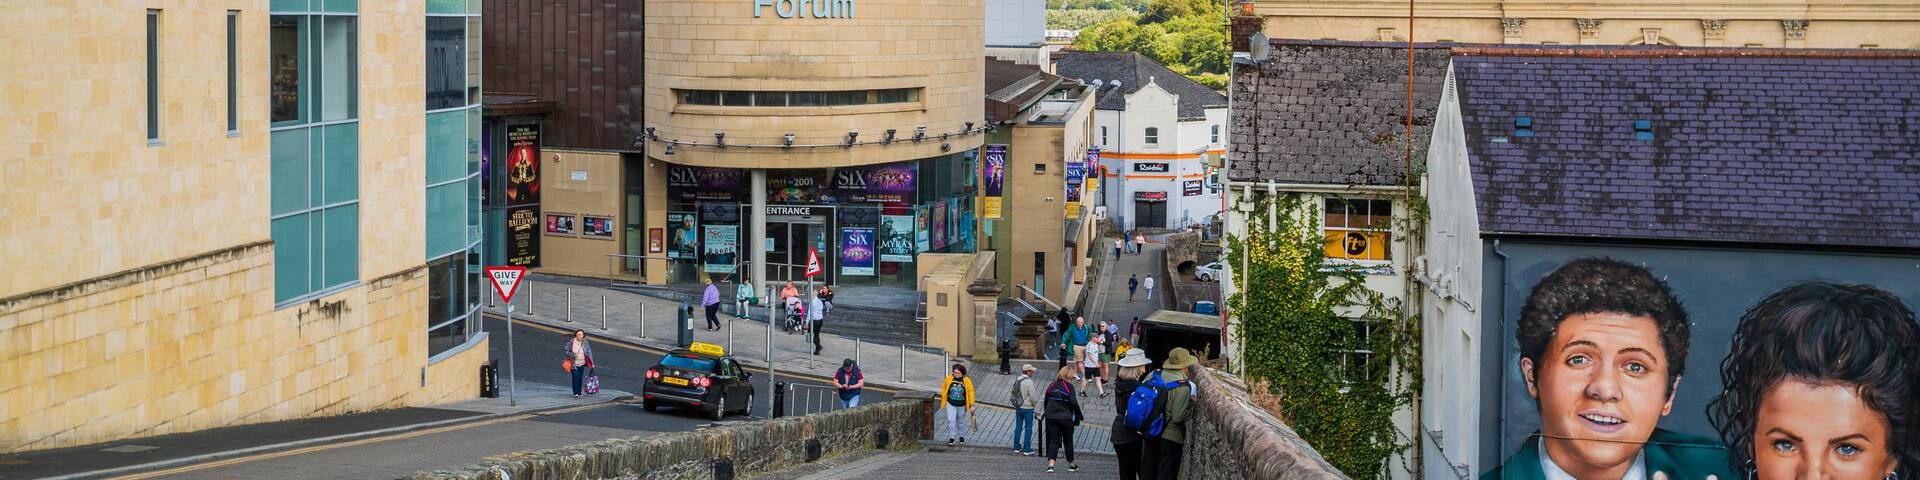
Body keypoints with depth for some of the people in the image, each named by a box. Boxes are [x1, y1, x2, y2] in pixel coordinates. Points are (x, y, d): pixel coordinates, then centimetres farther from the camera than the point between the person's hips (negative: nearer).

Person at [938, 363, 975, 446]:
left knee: (961, 421, 15)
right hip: (951, 404, 0)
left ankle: (961, 436, 34)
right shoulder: (949, 379, -7)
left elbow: (971, 393, -7)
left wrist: (972, 405, -8)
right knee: (951, 420, -11)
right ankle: (952, 437, -6)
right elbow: (943, 387, 11)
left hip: (962, 405, 0)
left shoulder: (967, 381, -11)